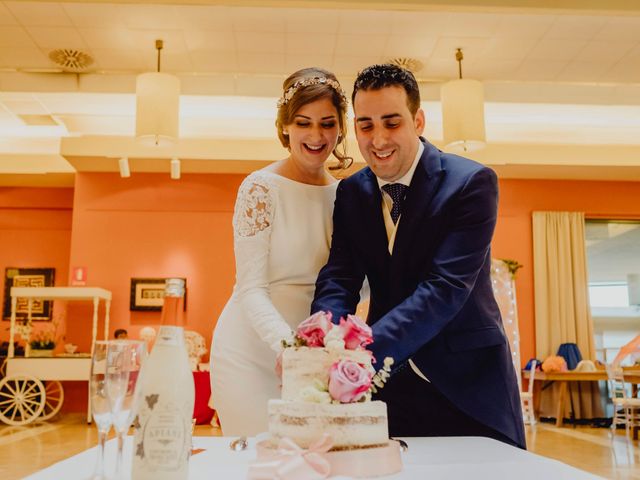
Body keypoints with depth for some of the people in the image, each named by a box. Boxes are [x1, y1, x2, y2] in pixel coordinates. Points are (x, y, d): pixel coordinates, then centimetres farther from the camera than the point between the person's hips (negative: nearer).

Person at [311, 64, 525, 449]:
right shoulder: (351, 193, 1)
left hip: (469, 385, -3)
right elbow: (338, 280, -7)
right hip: (391, 382, 4)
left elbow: (447, 287, -25)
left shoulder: (472, 183, -15)